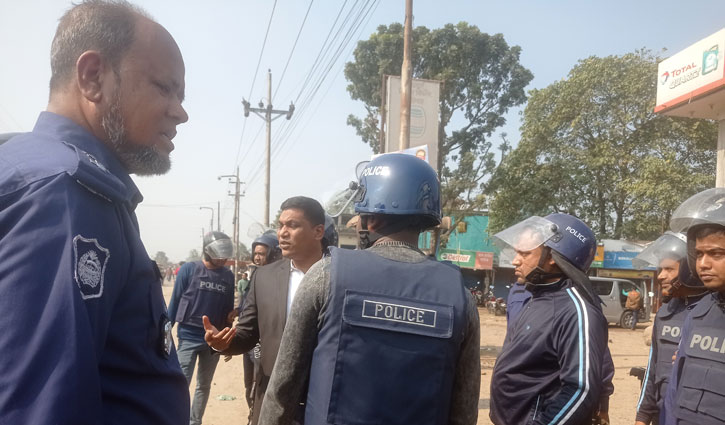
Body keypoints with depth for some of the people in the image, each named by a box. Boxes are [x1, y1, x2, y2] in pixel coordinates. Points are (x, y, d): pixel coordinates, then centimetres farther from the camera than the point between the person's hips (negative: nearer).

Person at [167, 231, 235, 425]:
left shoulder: (228, 276, 2)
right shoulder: (189, 269, -7)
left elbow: (228, 308, 8)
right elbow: (175, 301, -3)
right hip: (189, 337, -3)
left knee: (204, 386, 14)